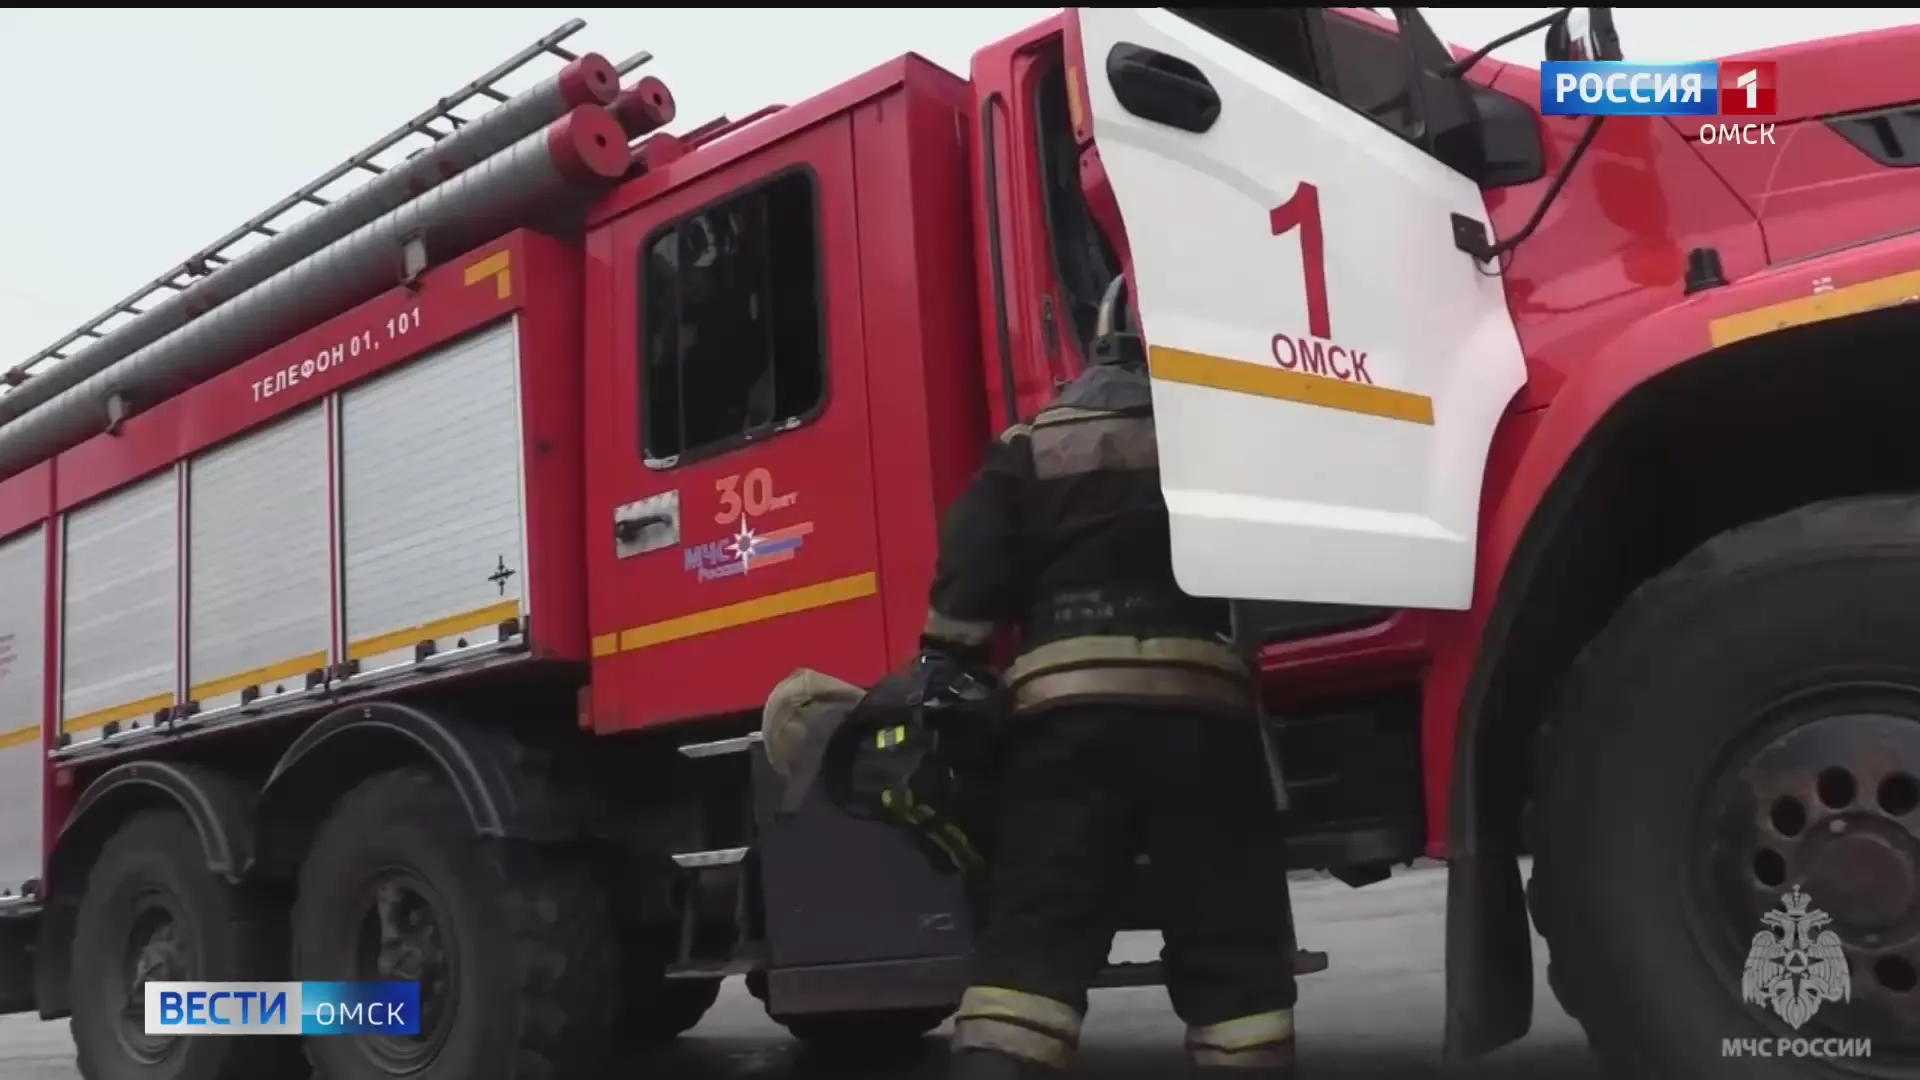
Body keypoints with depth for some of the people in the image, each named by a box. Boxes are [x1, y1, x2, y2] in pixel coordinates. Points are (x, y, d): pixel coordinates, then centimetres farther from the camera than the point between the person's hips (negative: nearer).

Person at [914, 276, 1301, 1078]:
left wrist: (937, 683, 6)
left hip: (1064, 704, 1)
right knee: (1231, 944, 8)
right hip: (1202, 704, 0)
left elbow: (970, 583, 5)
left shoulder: (1029, 449, 14)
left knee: (1032, 936, 1)